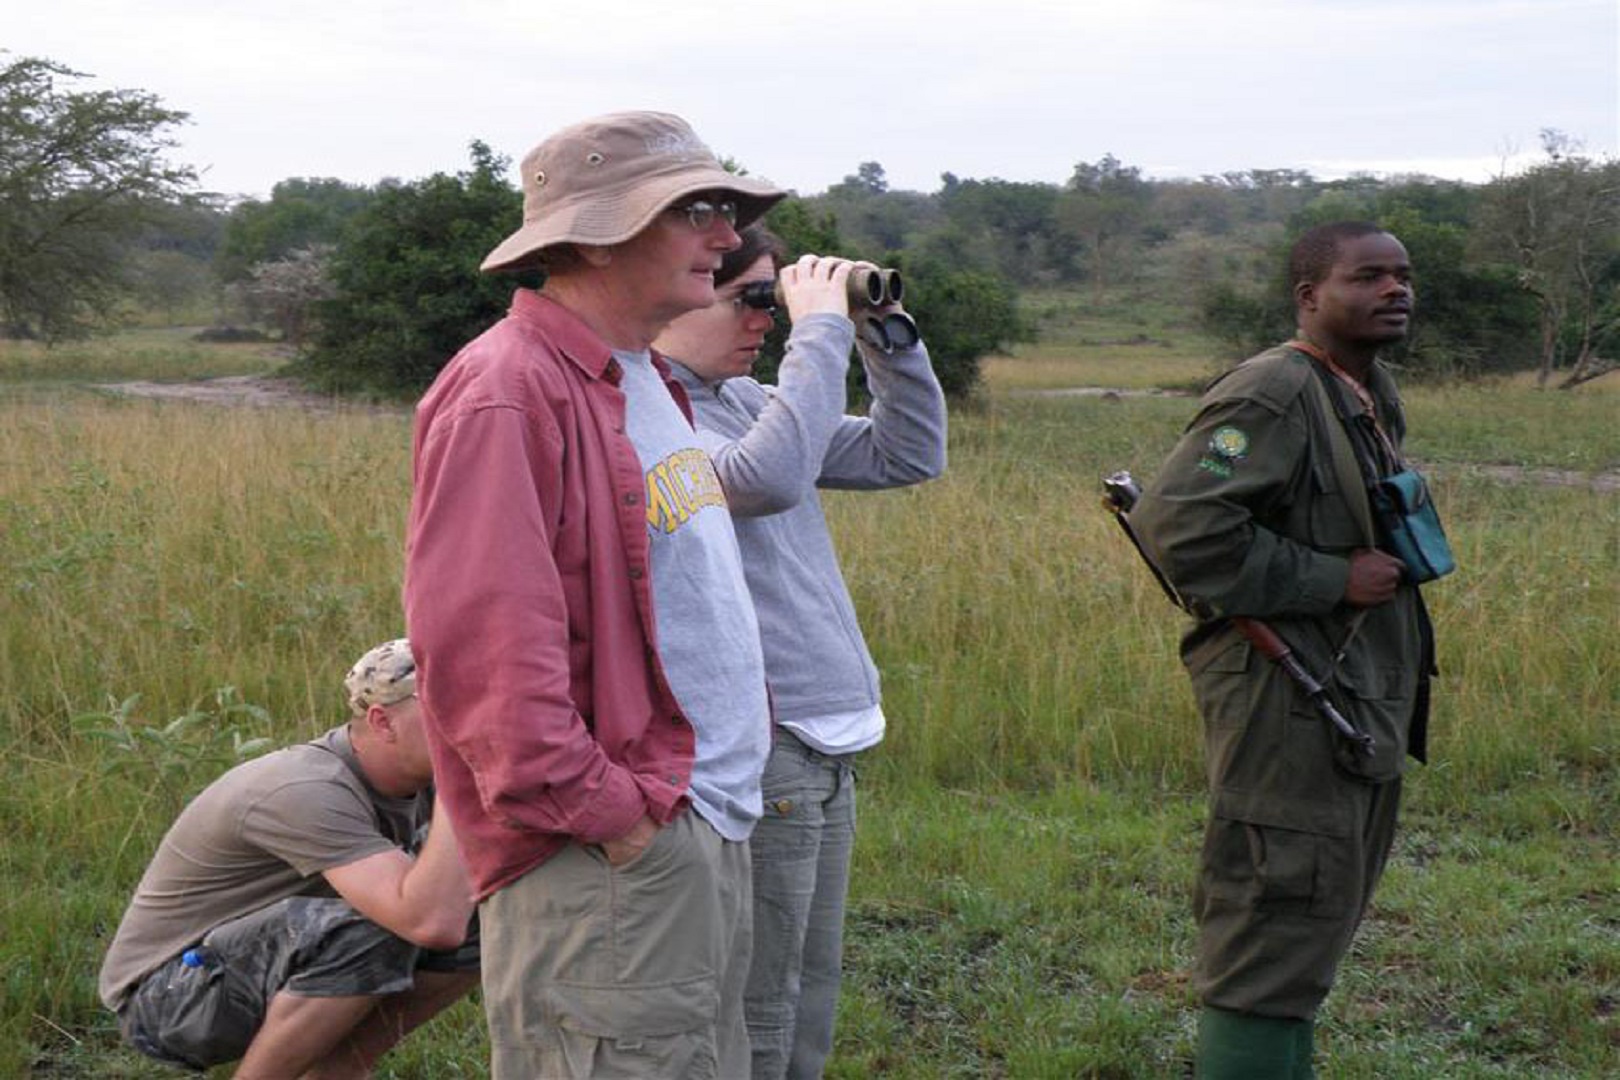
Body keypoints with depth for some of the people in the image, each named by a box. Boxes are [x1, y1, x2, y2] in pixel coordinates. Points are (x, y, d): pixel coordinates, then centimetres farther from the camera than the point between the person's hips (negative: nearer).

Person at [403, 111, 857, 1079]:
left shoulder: (644, 381, 17)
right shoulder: (507, 395, -16)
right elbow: (480, 645, -22)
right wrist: (610, 817, -20)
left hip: (714, 835, 10)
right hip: (614, 871, -10)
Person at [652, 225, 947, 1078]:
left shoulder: (747, 399, 13)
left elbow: (908, 456, 18)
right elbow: (767, 479, -29)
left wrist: (888, 335, 6)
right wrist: (821, 331, -20)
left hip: (827, 745, 9)